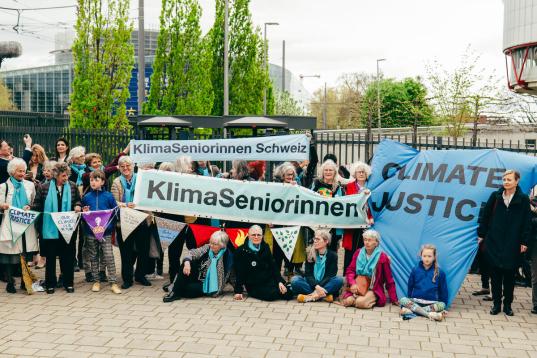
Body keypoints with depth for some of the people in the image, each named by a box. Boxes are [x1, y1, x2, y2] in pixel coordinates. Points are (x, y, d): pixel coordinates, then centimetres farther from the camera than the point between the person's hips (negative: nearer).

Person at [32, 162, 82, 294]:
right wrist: (29, 208, -16)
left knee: (68, 256, 7)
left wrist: (77, 206, -9)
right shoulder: (44, 188, -2)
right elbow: (37, 205, 2)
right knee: (50, 256, 7)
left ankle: (68, 283, 18)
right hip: (51, 228, -1)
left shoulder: (72, 186, 3)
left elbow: (78, 201, 12)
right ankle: (50, 284, 18)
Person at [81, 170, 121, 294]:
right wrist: (84, 213, -7)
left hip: (105, 231, -2)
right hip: (90, 232, 2)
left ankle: (113, 283, -1)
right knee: (93, 257, 10)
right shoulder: (86, 197, 5)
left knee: (109, 257, -6)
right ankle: (96, 281, 22)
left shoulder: (109, 196, 0)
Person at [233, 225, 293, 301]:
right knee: (272, 295, -30)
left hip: (270, 281, 4)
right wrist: (238, 291, -8)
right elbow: (239, 273, -5)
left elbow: (273, 266, 9)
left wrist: (280, 282, -3)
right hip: (254, 286, -4)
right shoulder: (241, 251, -7)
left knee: (288, 294, -15)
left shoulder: (265, 247, 8)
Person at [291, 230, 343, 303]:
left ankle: (312, 296, -33)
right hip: (312, 285, 1)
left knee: (339, 280, -29)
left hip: (326, 286, -1)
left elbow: (331, 275, -9)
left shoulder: (332, 255, -1)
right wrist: (316, 286, -24)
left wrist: (320, 287, -25)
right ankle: (324, 296, -30)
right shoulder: (310, 255, 4)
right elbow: (308, 274, -4)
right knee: (295, 280, -24)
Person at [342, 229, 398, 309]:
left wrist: (393, 299, 0)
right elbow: (350, 270, 2)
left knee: (360, 302, -29)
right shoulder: (358, 253, 3)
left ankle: (374, 301, 1)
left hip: (374, 290, -3)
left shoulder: (382, 257, -7)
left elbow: (389, 280, -1)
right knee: (347, 301, -24)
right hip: (358, 287, 3)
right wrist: (352, 284, -18)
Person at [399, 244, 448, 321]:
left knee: (441, 305, -32)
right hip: (415, 301, 1)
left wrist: (444, 305, 2)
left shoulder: (440, 273, 2)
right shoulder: (415, 270, 4)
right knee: (403, 300, -27)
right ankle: (430, 314, -33)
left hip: (432, 303, -1)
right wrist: (409, 302, 11)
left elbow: (443, 291, 7)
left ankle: (410, 310, -33)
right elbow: (410, 287, 12)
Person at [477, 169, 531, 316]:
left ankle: (508, 304, 18)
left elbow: (526, 222, -1)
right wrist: (481, 234, 7)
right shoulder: (495, 196, 3)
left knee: (509, 275, 5)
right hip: (494, 242, 1)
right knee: (495, 274, 5)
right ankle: (496, 303, 15)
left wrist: (524, 242, -4)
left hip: (513, 244, -1)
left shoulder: (523, 199, -1)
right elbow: (485, 216, 8)